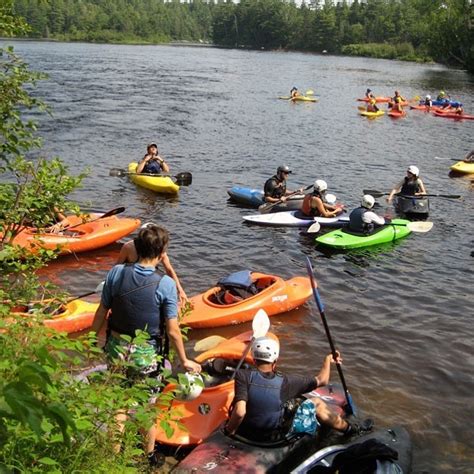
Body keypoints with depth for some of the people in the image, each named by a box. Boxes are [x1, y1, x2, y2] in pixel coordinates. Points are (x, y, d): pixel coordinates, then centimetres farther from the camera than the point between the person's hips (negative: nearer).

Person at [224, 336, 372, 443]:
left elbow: (239, 412, -33)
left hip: (245, 432, 3)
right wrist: (328, 360, 12)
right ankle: (350, 429, 40)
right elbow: (322, 380, -6)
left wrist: (229, 430, -13)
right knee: (317, 403, 18)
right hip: (274, 436, -2)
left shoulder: (243, 375, -23)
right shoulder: (285, 381, -20)